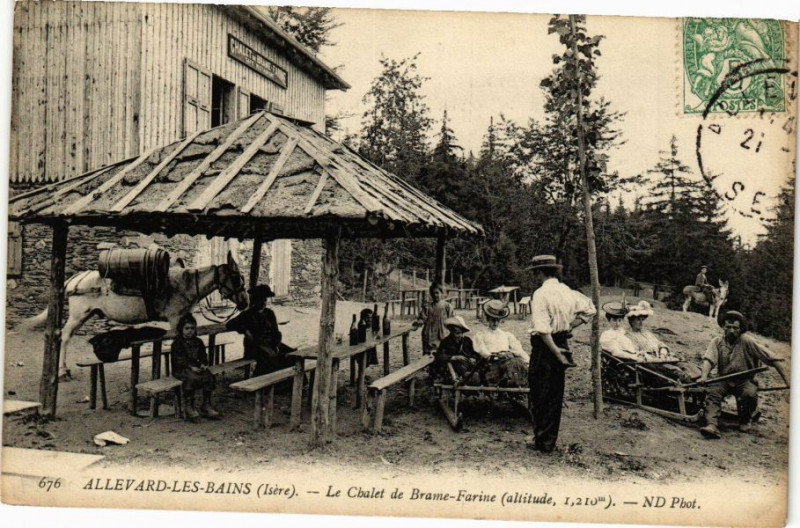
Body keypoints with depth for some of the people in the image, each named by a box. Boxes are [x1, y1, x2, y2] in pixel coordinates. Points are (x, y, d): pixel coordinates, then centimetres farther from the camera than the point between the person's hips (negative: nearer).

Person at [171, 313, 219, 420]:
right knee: (191, 378, -35)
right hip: (181, 369, -5)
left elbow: (203, 355, 19)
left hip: (196, 367, 5)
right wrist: (191, 367, -22)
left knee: (208, 377, -21)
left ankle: (206, 405, -10)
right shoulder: (177, 343, -2)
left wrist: (203, 364, -4)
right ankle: (189, 407, -25)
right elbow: (179, 359, -12)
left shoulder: (198, 342, 17)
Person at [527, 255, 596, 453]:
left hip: (545, 346, -7)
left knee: (540, 394, 3)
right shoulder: (567, 291, 6)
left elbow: (542, 329, -23)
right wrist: (569, 326, 11)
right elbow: (590, 309, 14)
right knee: (555, 394, 14)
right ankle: (550, 440, 23)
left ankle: (542, 441, 8)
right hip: (562, 343, 7)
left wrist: (556, 352, -18)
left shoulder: (540, 294, -16)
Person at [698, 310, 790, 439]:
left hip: (744, 381, -1)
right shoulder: (717, 342, 0)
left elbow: (773, 359, -11)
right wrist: (704, 376, -34)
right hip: (724, 380, 2)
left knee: (750, 393, -32)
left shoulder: (747, 341, -8)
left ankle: (746, 420, -1)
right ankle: (712, 425, -42)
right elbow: (708, 359, -13)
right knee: (712, 391, -28)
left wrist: (788, 381, -17)